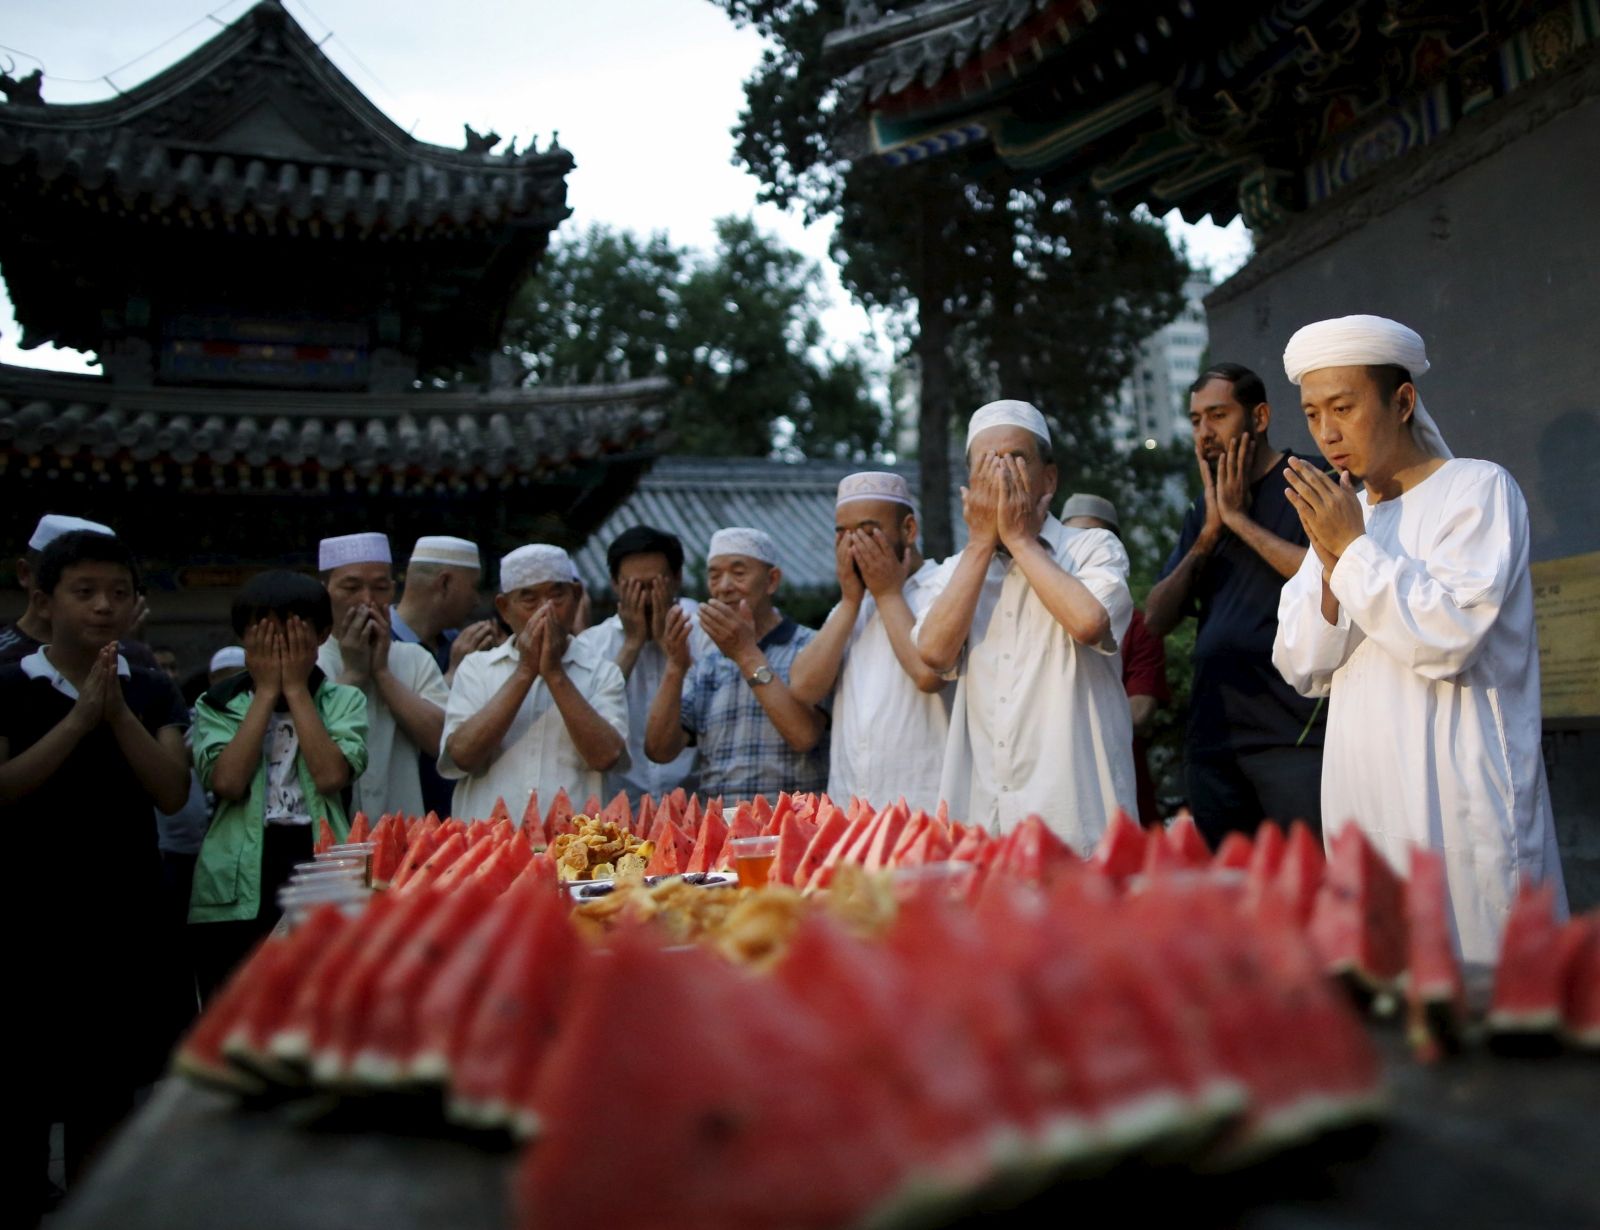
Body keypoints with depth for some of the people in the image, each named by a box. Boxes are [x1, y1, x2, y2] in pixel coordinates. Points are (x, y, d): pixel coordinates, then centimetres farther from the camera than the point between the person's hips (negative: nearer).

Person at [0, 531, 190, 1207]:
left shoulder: (151, 690, 5)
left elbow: (173, 792, -5)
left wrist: (118, 713, -16)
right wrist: (81, 717, -19)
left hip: (126, 916, 3)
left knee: (108, 1091, 13)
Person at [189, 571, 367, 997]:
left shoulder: (344, 701, 7)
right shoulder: (217, 705, 8)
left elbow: (331, 777, -12)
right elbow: (228, 783, -11)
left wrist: (296, 689, -6)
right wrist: (267, 691, -5)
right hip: (236, 894, 1)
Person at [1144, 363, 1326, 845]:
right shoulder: (1203, 512, 17)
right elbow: (1156, 620, 10)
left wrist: (1240, 519, -9)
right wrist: (1209, 533, -1)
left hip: (1296, 735, -6)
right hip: (1212, 736, 6)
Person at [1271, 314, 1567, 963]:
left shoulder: (1478, 489, -3)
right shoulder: (1342, 514, 13)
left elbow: (1448, 639, -16)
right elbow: (1302, 668, 8)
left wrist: (1356, 549, -12)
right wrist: (1331, 565, -6)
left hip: (1459, 807, -5)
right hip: (1366, 806, 6)